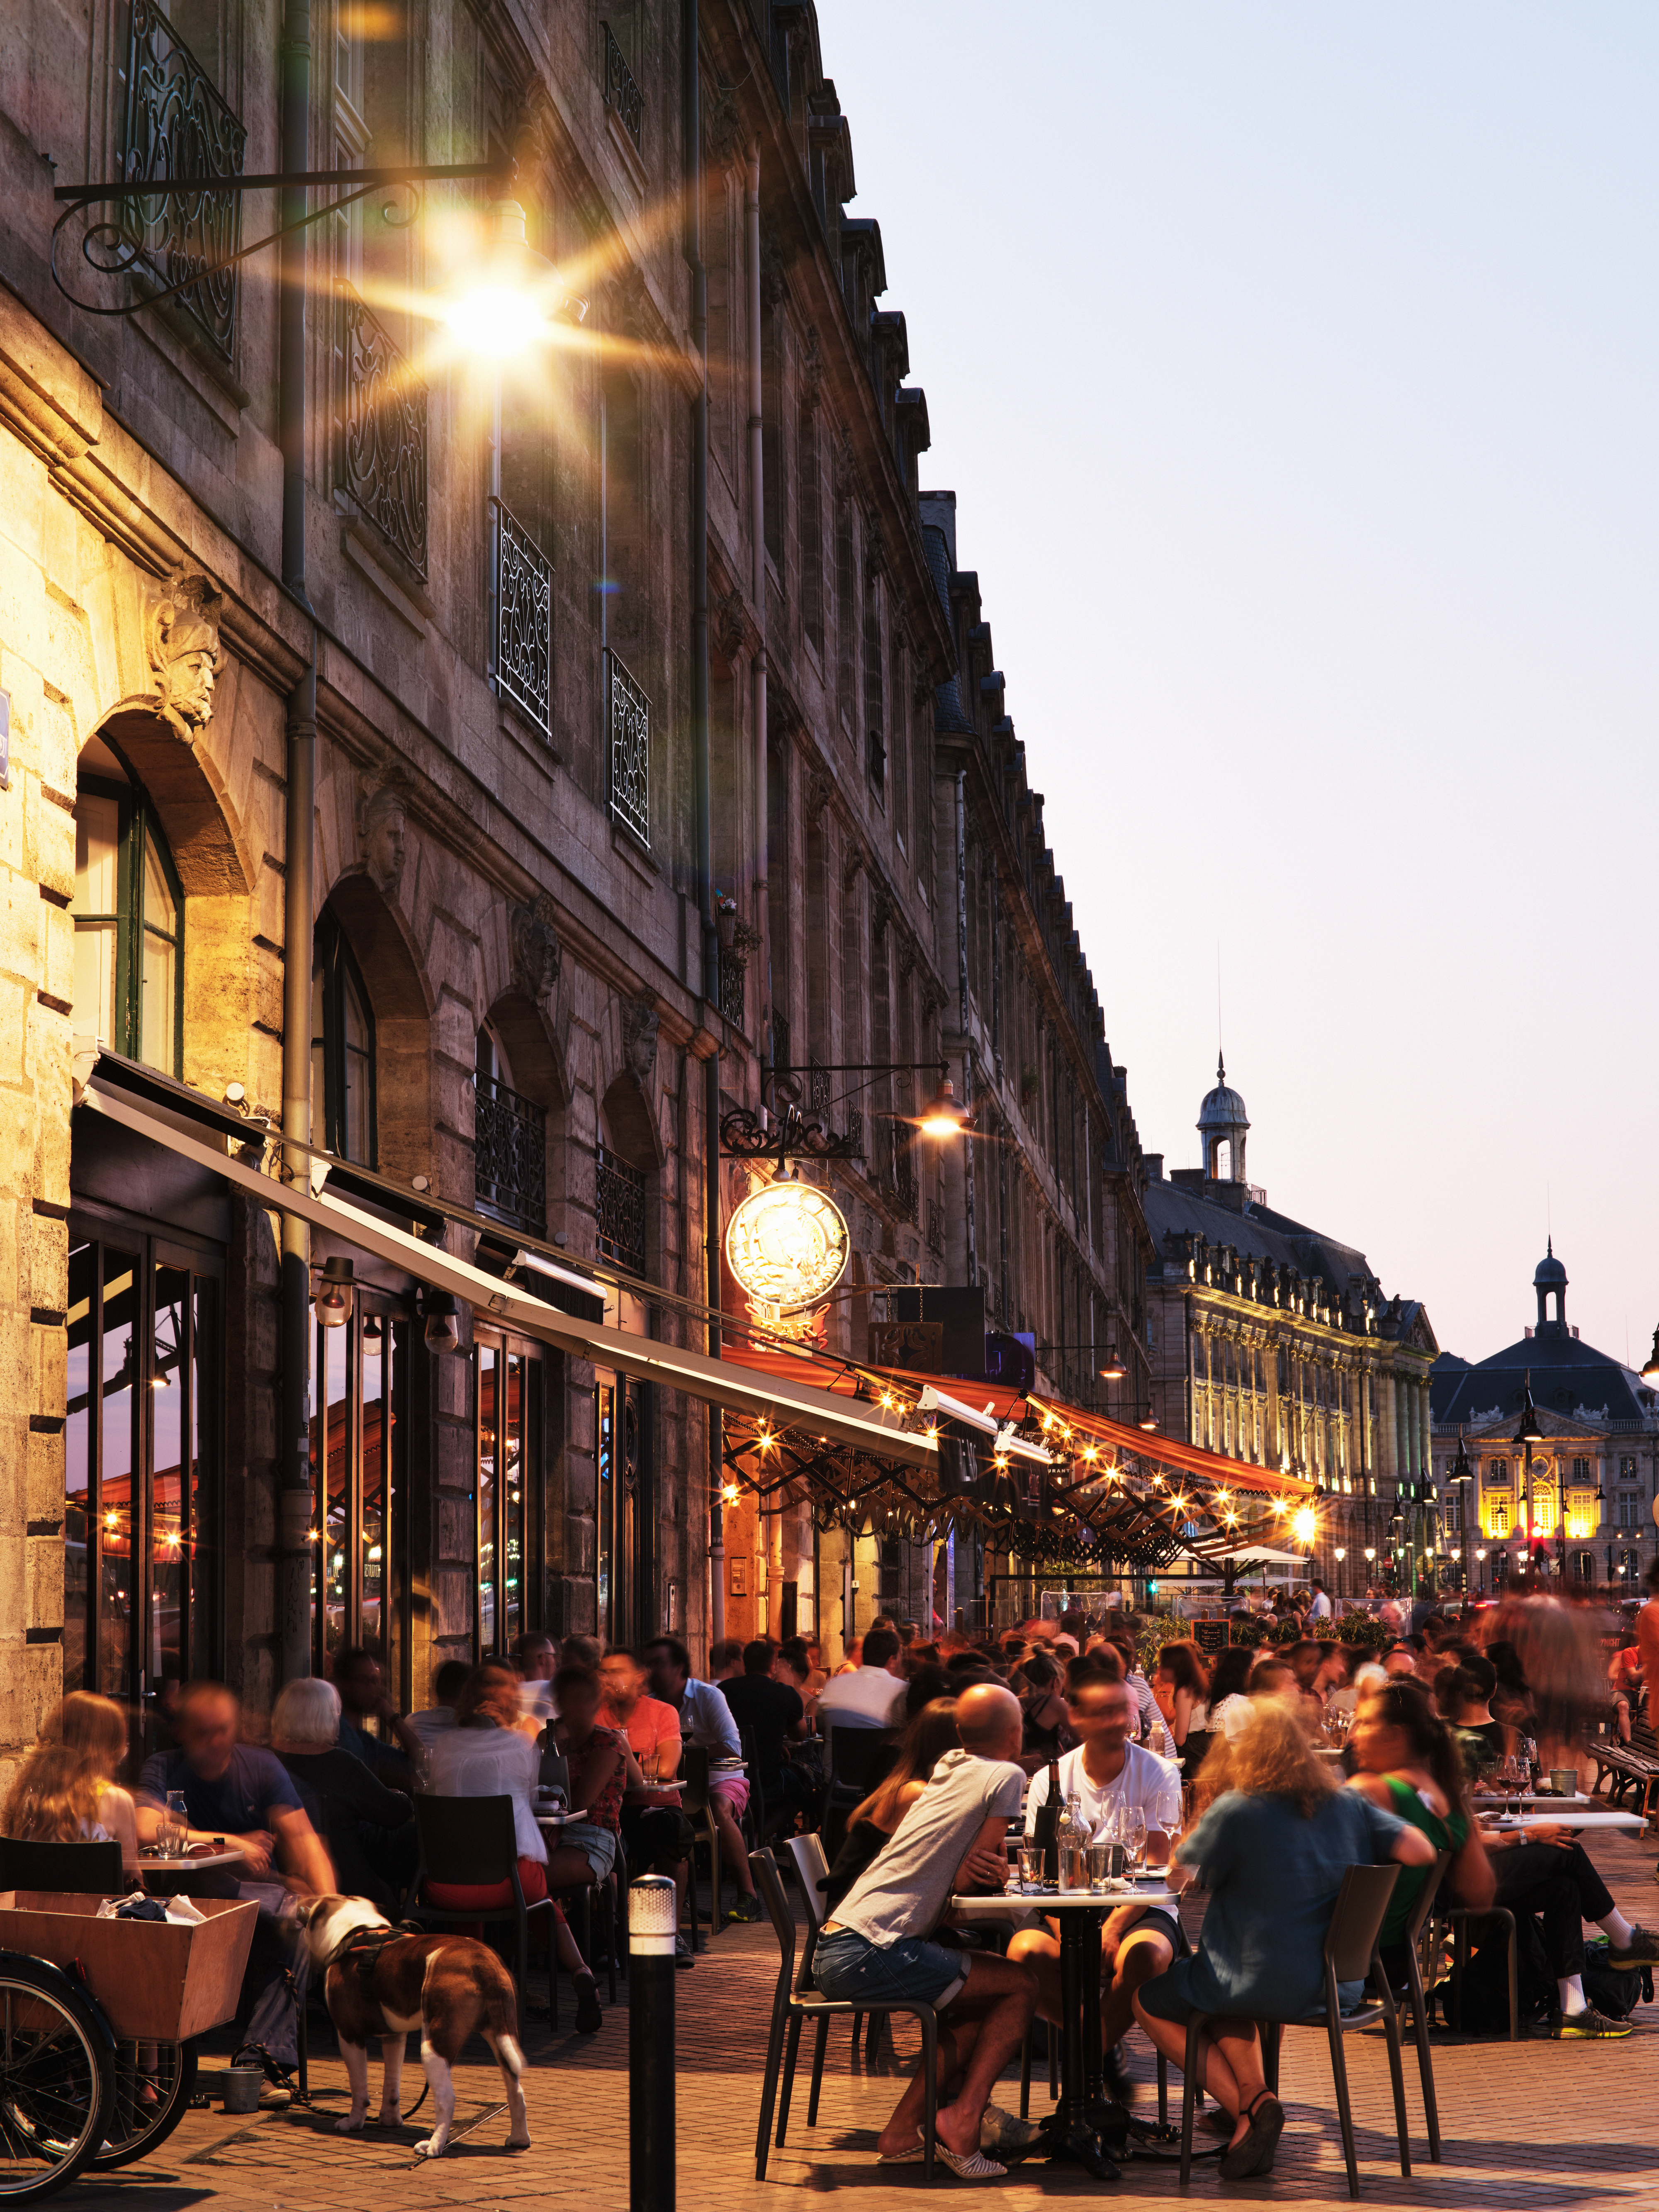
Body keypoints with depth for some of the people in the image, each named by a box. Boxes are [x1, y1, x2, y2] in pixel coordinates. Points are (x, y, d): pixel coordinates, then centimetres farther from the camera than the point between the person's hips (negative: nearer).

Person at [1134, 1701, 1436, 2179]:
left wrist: (1205, 1810, 9)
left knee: (1149, 1999, 18)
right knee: (1225, 1995, 36)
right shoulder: (1348, 1804, 2)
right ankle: (1256, 2097, 13)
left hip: (1266, 1984, -6)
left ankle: (1247, 2107, 2)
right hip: (1338, 1986, 6)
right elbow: (1421, 1851, -2)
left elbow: (1181, 1873, -2)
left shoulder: (1234, 1809, -12)